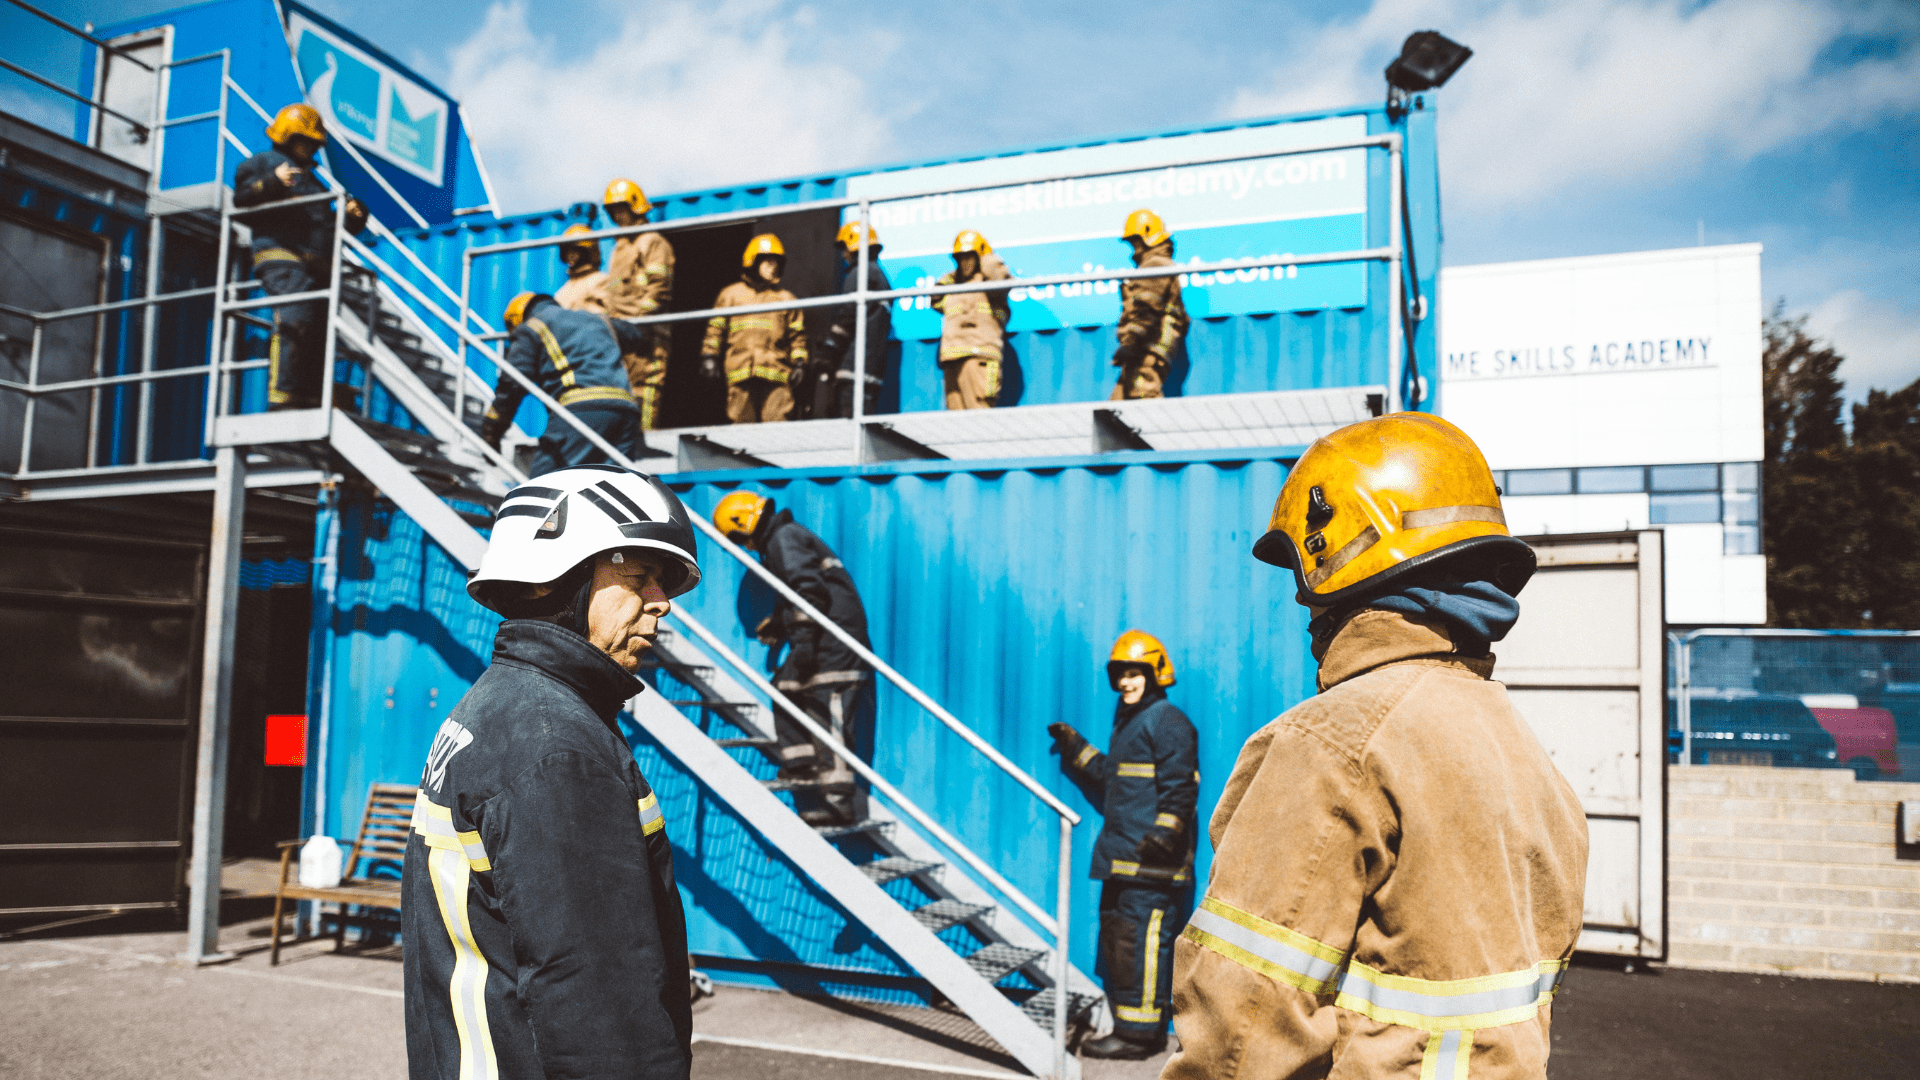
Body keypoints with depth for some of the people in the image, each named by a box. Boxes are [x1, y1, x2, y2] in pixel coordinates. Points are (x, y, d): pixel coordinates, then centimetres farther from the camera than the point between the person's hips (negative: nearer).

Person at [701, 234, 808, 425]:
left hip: (776, 374, 0)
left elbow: (797, 336, 18)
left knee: (776, 425, -13)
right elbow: (715, 329, 18)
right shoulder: (731, 295, 18)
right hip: (740, 375, 1)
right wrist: (709, 357, 8)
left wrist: (799, 363, 6)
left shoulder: (786, 298, 20)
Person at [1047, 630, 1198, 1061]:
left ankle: (1140, 1033, -3)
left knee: (1141, 940, -8)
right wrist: (1077, 748, 34)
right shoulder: (1129, 722, 22)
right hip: (1122, 858, 10)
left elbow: (1179, 787, -16)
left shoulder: (1167, 722, -8)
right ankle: (1129, 1026, 21)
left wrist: (1165, 835, -24)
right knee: (1116, 939, 13)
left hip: (1151, 862, -10)